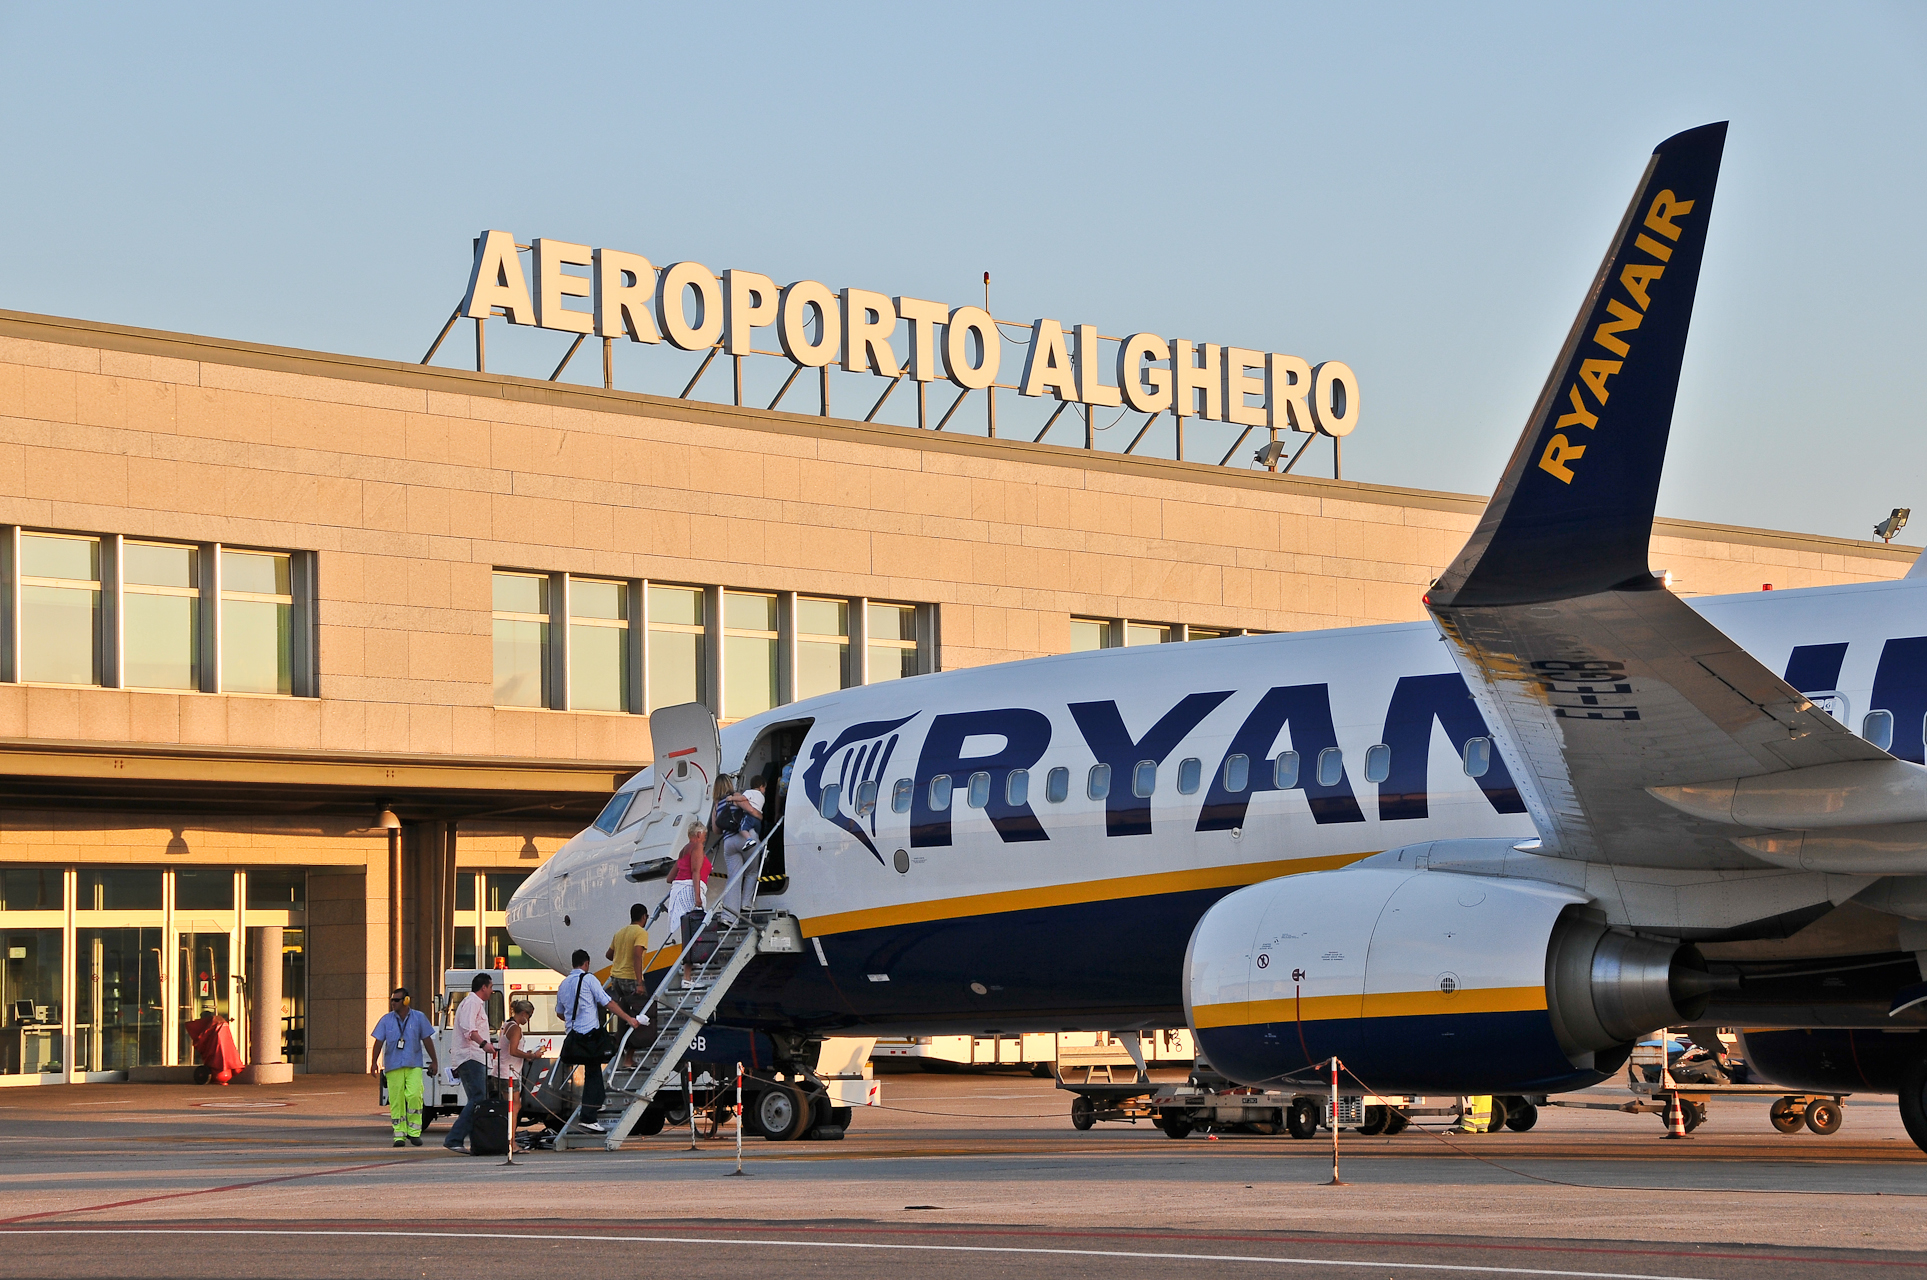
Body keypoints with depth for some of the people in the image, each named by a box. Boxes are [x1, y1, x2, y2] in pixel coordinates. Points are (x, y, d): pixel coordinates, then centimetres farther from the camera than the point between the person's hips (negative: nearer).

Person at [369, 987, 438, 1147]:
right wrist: (374, 1062, -2)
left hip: (414, 1066, -1)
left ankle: (414, 1132, -5)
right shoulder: (386, 1020, 7)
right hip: (393, 1066, 1)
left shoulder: (419, 1018, 5)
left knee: (414, 1095, -15)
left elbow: (427, 1040, 9)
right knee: (396, 1100, -2)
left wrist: (434, 1061, 9)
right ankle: (399, 1135, 3)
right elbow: (379, 1042, 6)